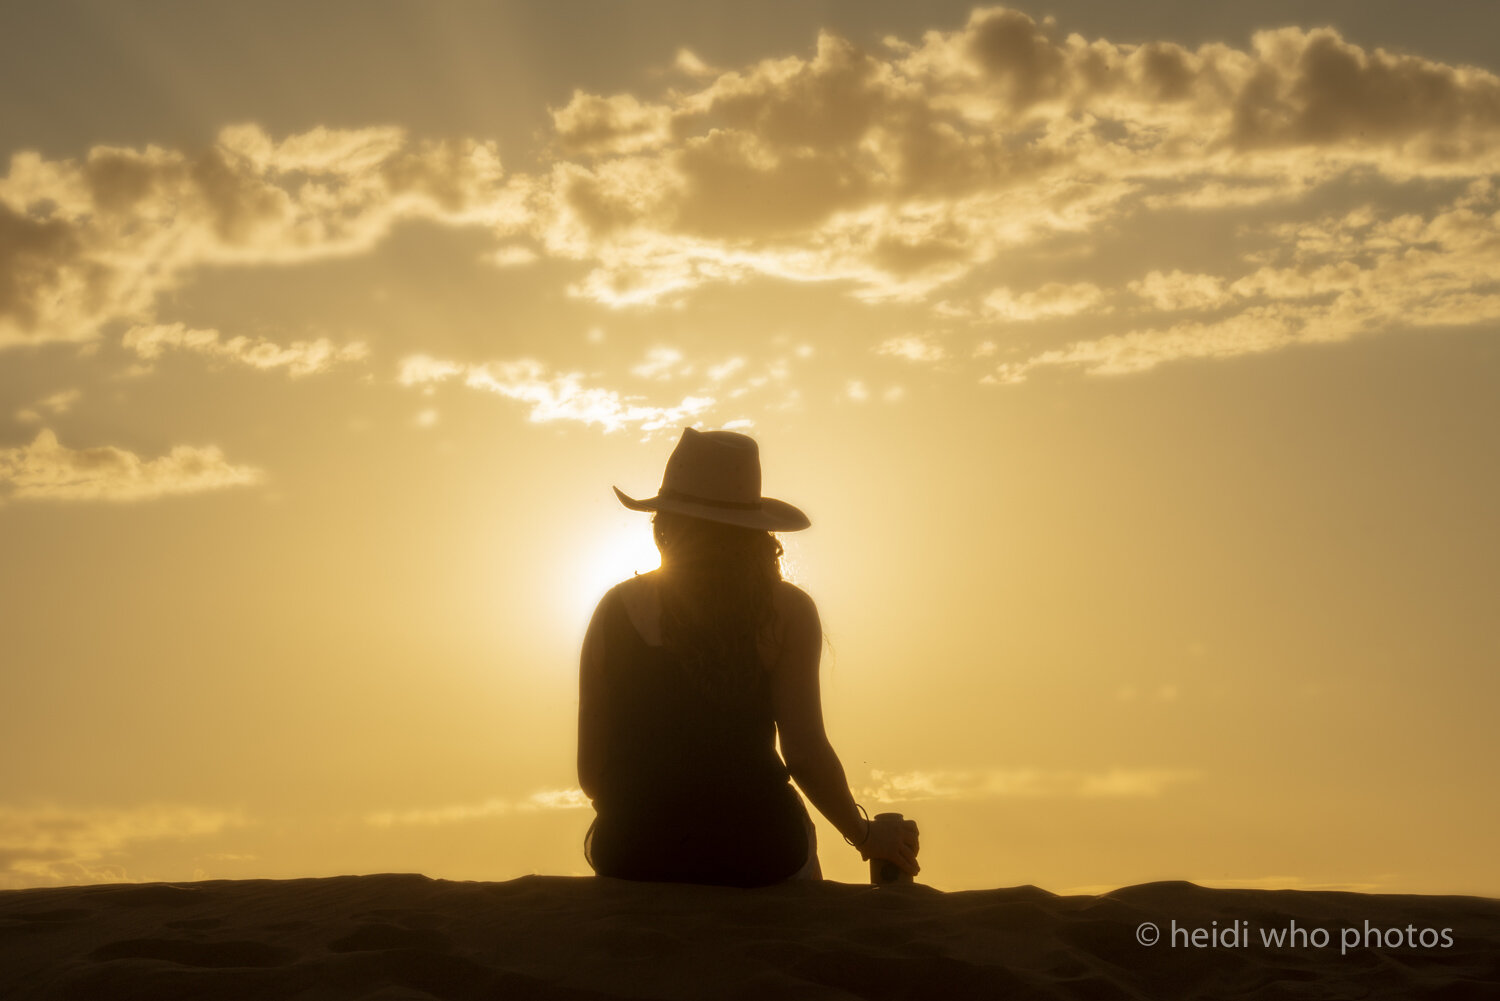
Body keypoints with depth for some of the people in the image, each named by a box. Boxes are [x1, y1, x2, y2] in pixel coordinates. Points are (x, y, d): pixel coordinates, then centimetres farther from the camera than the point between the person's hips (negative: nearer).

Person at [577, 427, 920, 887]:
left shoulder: (615, 610, 2)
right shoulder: (786, 611, -4)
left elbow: (592, 769, 2)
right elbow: (805, 752, -10)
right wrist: (865, 835, 7)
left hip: (633, 864, 2)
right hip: (755, 858, -1)